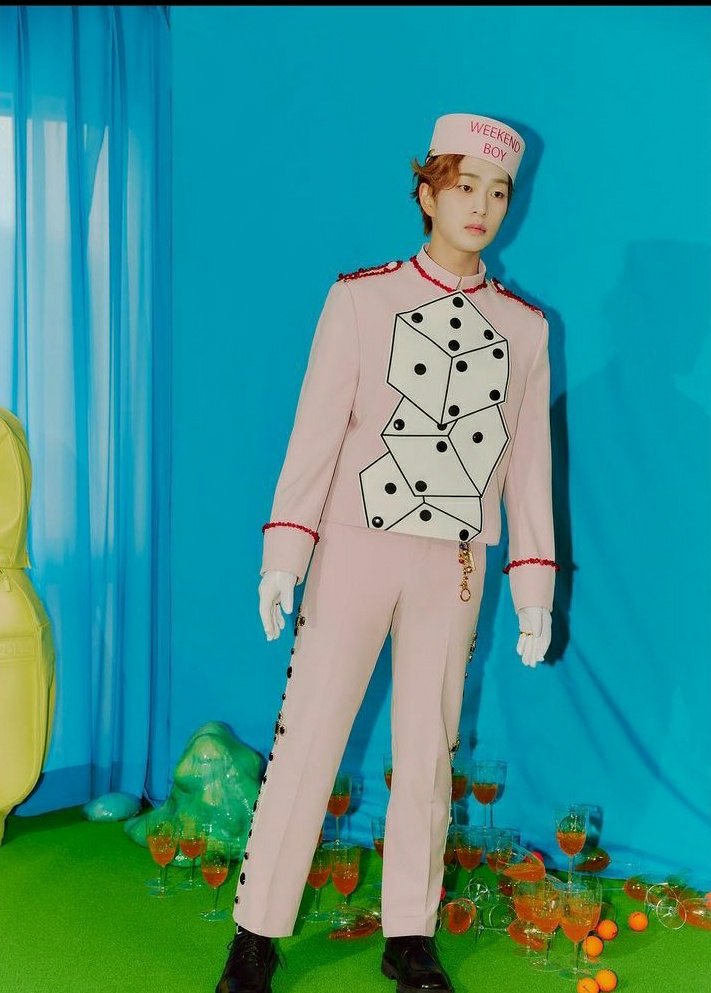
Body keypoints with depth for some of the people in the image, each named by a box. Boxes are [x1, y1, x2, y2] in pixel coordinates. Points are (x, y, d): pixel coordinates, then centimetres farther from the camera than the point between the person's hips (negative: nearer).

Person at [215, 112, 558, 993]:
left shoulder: (525, 328, 7)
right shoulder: (360, 300, 0)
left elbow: (529, 460, 8)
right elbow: (316, 431, -5)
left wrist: (535, 587, 5)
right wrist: (283, 553, -11)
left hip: (455, 566, 3)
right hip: (355, 551, -2)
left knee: (428, 748, 9)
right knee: (308, 735, -1)